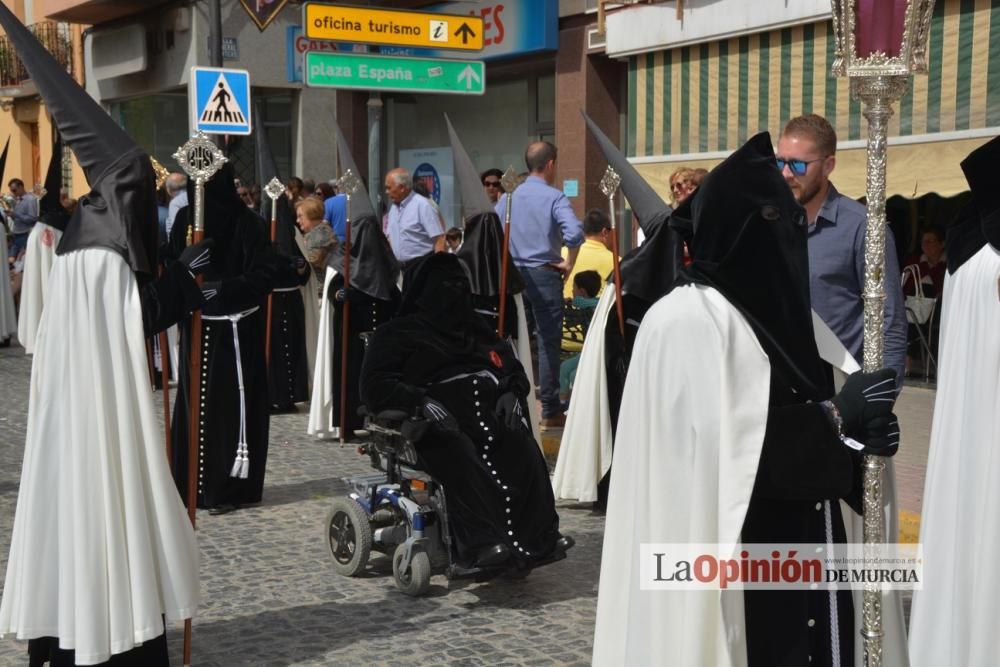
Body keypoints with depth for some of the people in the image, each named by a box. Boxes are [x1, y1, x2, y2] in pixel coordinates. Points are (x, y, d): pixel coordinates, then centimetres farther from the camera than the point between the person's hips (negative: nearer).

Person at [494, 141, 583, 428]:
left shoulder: (508, 196, 5)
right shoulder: (554, 197, -9)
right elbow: (574, 233, -23)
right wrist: (569, 264, -8)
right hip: (545, 275, -4)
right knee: (548, 342, 1)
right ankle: (550, 410, 4)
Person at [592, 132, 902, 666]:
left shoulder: (768, 311, 12)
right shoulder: (692, 319, -15)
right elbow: (724, 444, -23)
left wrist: (855, 433, -3)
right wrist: (836, 416, -19)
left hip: (786, 552, 9)